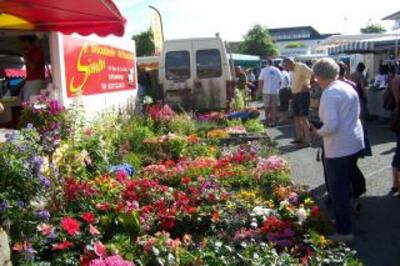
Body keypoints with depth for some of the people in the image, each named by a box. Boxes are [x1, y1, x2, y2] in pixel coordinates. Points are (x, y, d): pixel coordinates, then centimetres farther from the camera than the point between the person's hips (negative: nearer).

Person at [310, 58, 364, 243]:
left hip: (338, 148, -9)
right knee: (346, 185, 22)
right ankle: (344, 218, 37)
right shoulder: (349, 87, 9)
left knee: (338, 191, 3)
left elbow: (331, 125, -27)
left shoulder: (329, 93, -19)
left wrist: (317, 132, -7)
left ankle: (344, 232, 11)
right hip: (355, 143, 9)